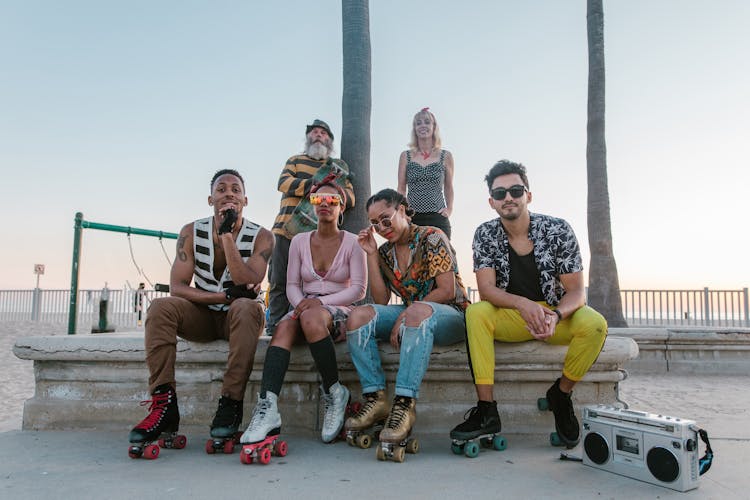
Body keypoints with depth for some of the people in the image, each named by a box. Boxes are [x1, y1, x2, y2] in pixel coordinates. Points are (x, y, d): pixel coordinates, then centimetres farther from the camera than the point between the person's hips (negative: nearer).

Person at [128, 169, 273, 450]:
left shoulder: (261, 237, -6)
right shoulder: (192, 233, -1)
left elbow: (247, 285, -21)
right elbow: (177, 287, -9)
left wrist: (227, 234, -22)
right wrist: (226, 296, -21)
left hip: (238, 319, -2)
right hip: (203, 316, 2)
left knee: (247, 307, -36)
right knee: (161, 306, -25)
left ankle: (231, 405, -32)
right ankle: (164, 405, -28)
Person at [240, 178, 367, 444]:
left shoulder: (352, 243, 3)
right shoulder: (299, 241, 13)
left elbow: (359, 289, -4)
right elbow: (292, 285, 10)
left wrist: (321, 302, -17)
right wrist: (301, 303, -14)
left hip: (339, 313, -3)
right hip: (305, 309, 3)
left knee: (311, 318, -37)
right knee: (283, 327, -31)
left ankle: (334, 392, -20)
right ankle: (267, 408, -45)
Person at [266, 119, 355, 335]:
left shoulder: (338, 167, 20)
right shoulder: (295, 160, 21)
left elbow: (350, 198, 7)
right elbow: (284, 183, 0)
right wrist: (316, 184, -13)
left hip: (316, 234, 0)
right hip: (286, 230, 1)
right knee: (279, 283, -2)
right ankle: (274, 329, 2)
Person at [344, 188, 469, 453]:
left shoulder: (431, 238, -7)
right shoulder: (384, 252, 11)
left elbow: (447, 291, -14)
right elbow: (381, 301, 0)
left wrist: (404, 315, -17)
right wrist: (371, 254, -4)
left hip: (451, 315, -6)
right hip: (411, 314, 6)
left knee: (418, 312, -41)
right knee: (358, 315, -19)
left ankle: (404, 403, -41)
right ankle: (375, 399, -22)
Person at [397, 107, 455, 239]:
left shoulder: (446, 156, 9)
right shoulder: (406, 156, 9)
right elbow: (401, 189, 11)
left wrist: (449, 209, 8)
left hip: (437, 218, 0)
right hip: (411, 219, 0)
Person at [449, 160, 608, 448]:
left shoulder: (558, 230, -11)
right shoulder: (485, 235, -7)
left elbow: (576, 290, -11)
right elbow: (486, 289, -14)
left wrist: (555, 316, -33)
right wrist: (523, 304, -34)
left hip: (557, 314, 0)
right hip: (510, 317, 0)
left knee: (595, 324, -29)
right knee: (476, 312, -29)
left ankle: (561, 395, -3)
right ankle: (487, 411, -24)